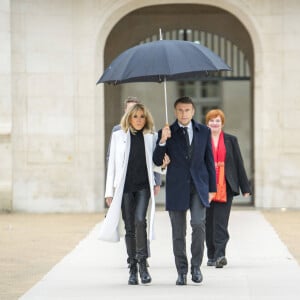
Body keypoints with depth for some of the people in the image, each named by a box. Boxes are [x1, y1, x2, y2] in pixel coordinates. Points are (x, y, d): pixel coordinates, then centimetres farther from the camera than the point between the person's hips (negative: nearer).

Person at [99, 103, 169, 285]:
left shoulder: (152, 137, 7)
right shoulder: (118, 136, 6)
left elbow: (155, 161, 17)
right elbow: (112, 164, 6)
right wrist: (109, 191, 3)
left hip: (143, 187, 0)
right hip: (124, 187, 1)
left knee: (140, 221, -20)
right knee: (130, 227, 3)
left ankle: (142, 263, -14)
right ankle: (133, 269, 9)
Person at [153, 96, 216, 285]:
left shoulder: (204, 131, 7)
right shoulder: (167, 133, 3)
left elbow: (209, 161, 10)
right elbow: (157, 161, -2)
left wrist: (212, 188, 7)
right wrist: (162, 141, -18)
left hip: (198, 186, 0)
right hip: (176, 188, 0)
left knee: (198, 224, -17)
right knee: (178, 233, 3)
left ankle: (196, 265, -2)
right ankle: (182, 271, 13)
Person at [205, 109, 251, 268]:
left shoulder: (231, 140, 8)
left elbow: (239, 164, 8)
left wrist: (245, 187, 5)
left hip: (225, 187, -1)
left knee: (221, 222, -10)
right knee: (209, 222, 7)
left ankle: (220, 254, -16)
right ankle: (211, 256, 17)